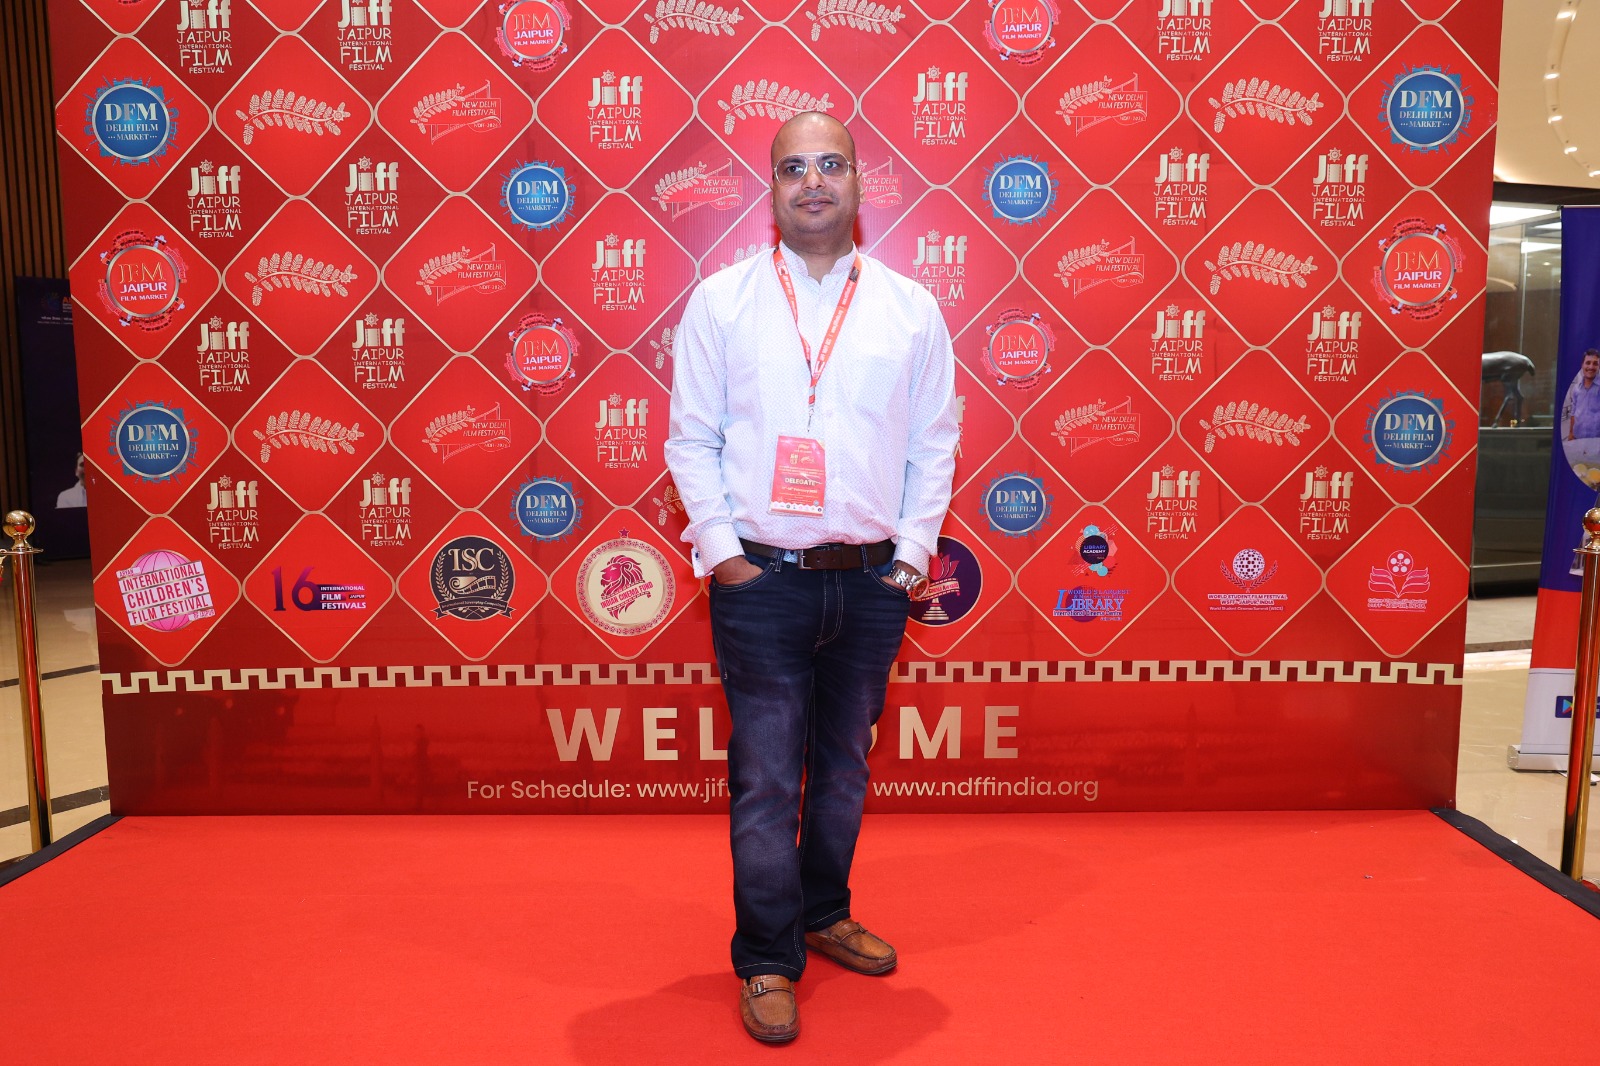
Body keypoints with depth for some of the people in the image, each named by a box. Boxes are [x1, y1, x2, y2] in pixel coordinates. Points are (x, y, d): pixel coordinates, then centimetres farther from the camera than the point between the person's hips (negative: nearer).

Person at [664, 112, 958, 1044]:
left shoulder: (910, 308, 6)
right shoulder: (721, 300, 2)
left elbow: (934, 442, 8)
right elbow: (691, 437, 2)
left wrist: (914, 551, 0)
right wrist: (720, 548, -6)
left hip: (871, 582, 3)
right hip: (761, 580, -2)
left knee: (845, 767, 17)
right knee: (767, 780, 3)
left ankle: (825, 913, 38)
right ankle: (768, 962, 19)